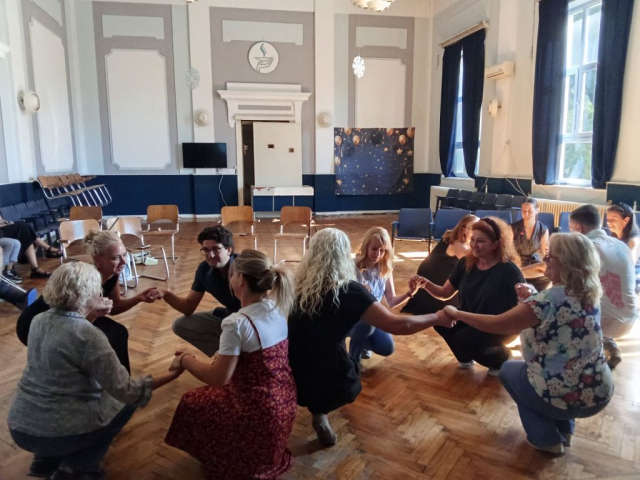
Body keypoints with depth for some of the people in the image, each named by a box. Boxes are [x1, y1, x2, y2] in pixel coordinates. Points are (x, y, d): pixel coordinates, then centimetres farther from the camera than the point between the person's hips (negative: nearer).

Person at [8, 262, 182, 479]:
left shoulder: (39, 320, -1)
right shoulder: (89, 335, -22)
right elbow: (127, 391, -18)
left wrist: (92, 315, 14)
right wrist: (174, 373, -10)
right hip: (55, 434, -7)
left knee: (95, 390, 30)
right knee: (125, 401, 15)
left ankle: (46, 460, 22)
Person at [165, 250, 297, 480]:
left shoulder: (237, 322, -26)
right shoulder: (278, 307, -5)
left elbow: (219, 377, -19)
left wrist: (185, 361, -5)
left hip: (259, 411, -7)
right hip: (284, 401, 7)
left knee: (191, 402, 16)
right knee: (209, 393, 27)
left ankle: (242, 461, 18)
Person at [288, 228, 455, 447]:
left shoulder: (298, 283, -5)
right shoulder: (347, 290, -17)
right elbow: (397, 325, -19)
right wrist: (438, 318, -1)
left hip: (289, 374, 4)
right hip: (326, 382, -4)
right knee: (352, 369, 30)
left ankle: (316, 404, 20)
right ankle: (320, 412, 17)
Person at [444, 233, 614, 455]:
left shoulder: (551, 299, -24)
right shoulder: (589, 295, 0)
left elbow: (496, 324, -21)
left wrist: (456, 313, -10)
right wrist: (534, 299, 3)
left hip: (566, 396, -7)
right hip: (600, 394, 7)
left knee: (508, 370, 18)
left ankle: (546, 439, 17)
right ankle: (563, 431, 30)